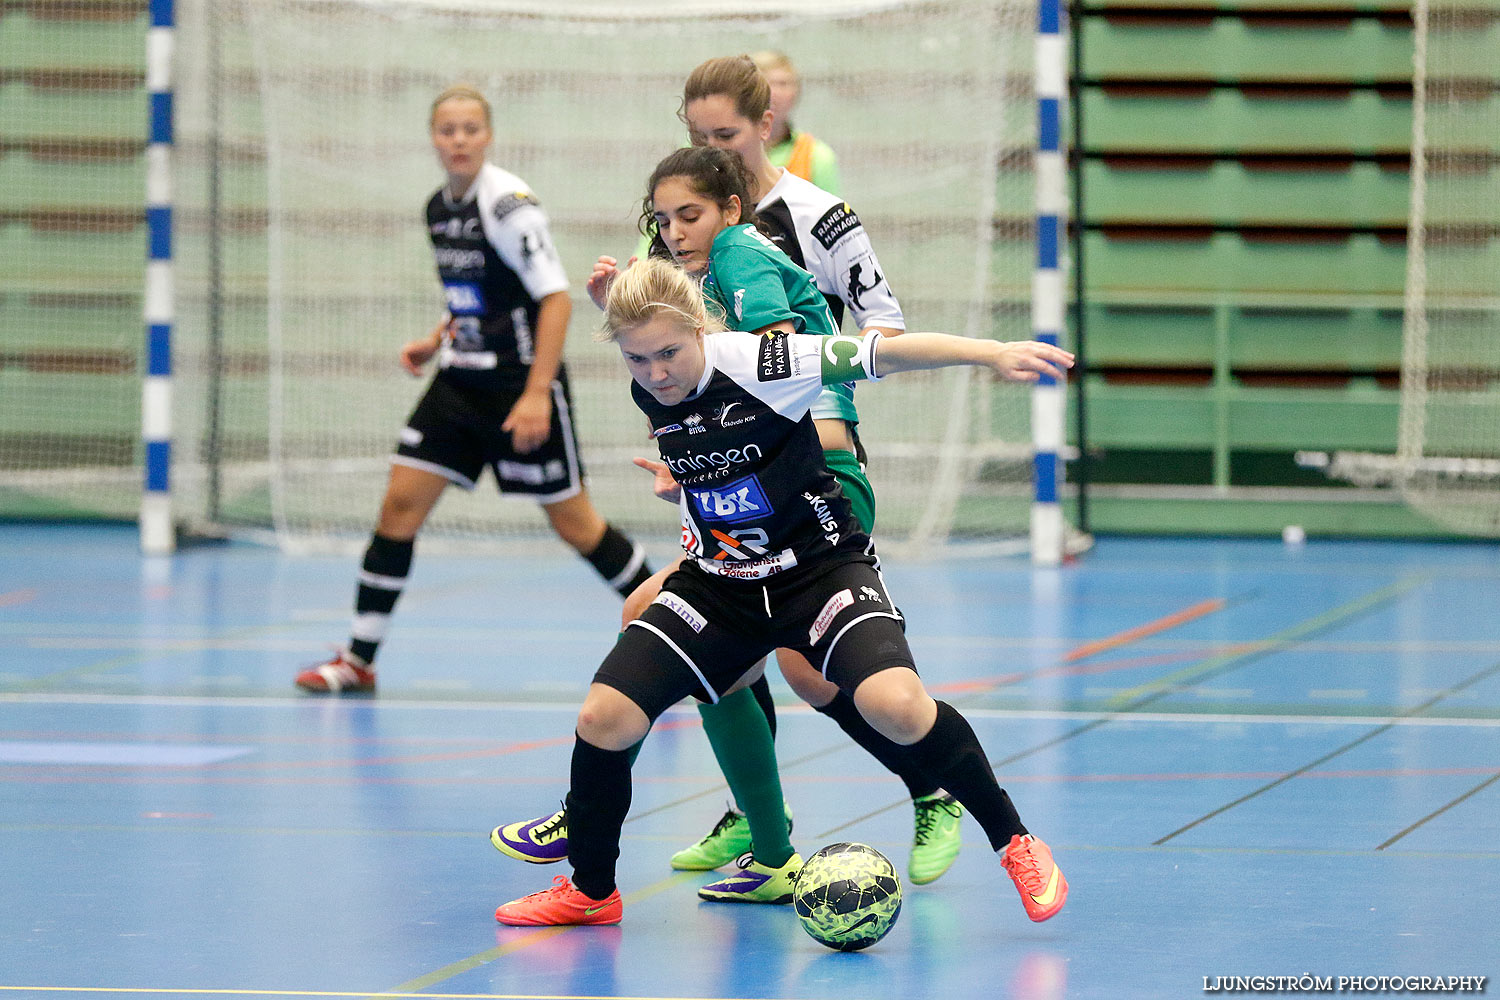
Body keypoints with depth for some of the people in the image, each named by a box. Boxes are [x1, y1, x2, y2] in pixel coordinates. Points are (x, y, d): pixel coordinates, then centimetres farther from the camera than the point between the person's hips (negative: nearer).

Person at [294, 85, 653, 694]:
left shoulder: (509, 203, -16)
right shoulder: (439, 208, 8)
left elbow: (555, 298, -19)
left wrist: (536, 396, -24)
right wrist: (437, 341, 9)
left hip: (522, 384, -7)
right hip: (460, 381, 7)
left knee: (573, 523, 1)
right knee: (401, 501, -2)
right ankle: (358, 660, 3)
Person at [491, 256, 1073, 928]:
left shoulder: (756, 363, -21)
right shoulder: (649, 397, -1)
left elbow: (880, 354, -26)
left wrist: (989, 353, -33)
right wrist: (676, 487, 4)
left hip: (820, 565, -5)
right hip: (718, 582, 5)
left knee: (893, 704, -31)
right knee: (604, 717, -9)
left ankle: (1014, 842, -10)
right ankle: (589, 891, 14)